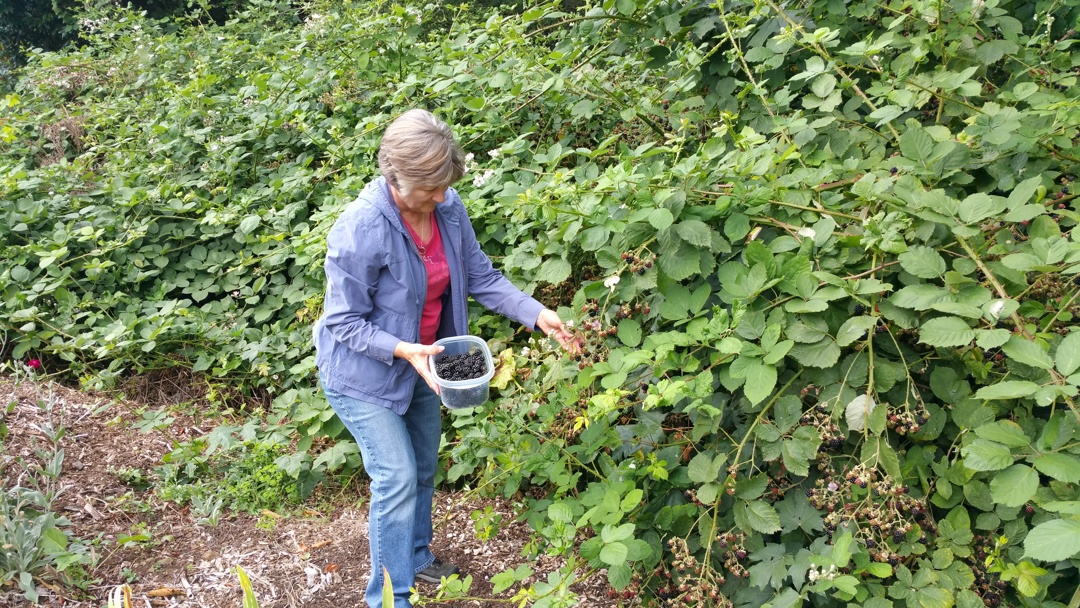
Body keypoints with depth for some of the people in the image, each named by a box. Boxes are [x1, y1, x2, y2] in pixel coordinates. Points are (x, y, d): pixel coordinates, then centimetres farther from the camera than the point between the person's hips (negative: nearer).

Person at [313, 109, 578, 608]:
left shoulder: (448, 208, -15)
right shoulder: (360, 229, -32)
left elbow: (481, 277, -5)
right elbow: (345, 322, -23)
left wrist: (538, 314, -15)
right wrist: (403, 350, -36)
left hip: (420, 362, 6)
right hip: (362, 372, -6)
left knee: (423, 470, 20)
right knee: (397, 480, -5)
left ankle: (416, 558, 45)